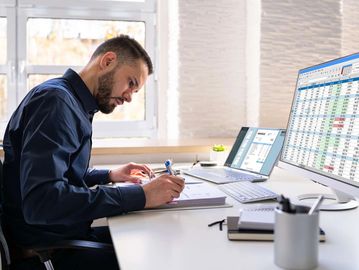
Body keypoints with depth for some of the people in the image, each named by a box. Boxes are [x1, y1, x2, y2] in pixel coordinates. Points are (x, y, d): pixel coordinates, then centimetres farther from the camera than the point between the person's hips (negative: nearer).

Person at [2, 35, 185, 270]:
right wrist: (141, 196, -28)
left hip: (71, 231, 9)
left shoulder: (73, 103, 11)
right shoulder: (55, 100, -18)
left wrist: (110, 176, 12)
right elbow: (42, 201, -31)